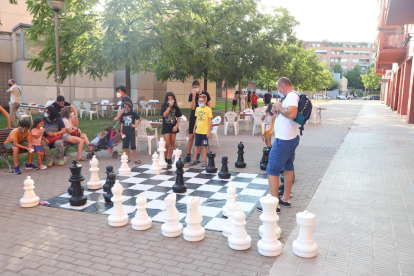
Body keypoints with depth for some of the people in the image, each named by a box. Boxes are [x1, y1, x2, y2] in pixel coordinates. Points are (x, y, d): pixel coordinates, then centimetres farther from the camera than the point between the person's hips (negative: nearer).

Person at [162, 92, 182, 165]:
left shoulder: (175, 107, 5)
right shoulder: (164, 106, -1)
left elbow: (178, 118, 7)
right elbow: (164, 114, -15)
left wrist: (176, 125, -5)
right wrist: (169, 106, -18)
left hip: (173, 126, 3)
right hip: (166, 126, -3)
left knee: (172, 142, 4)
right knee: (167, 143, -7)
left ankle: (169, 159, 13)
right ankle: (165, 158, 12)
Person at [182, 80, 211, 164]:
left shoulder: (205, 94, 1)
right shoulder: (191, 95, -2)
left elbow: (208, 106, 9)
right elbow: (193, 107, -14)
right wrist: (194, 96, -20)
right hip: (193, 118, -1)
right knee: (191, 137, -2)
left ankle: (197, 156, 14)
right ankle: (188, 156, 6)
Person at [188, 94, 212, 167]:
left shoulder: (208, 109, -7)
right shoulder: (197, 109, 8)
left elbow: (210, 121, -8)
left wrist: (209, 131, -11)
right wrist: (194, 128, 13)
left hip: (205, 131, -5)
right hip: (198, 131, 5)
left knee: (205, 146, 3)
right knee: (197, 145, 10)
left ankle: (204, 161, 12)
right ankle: (195, 160, 19)